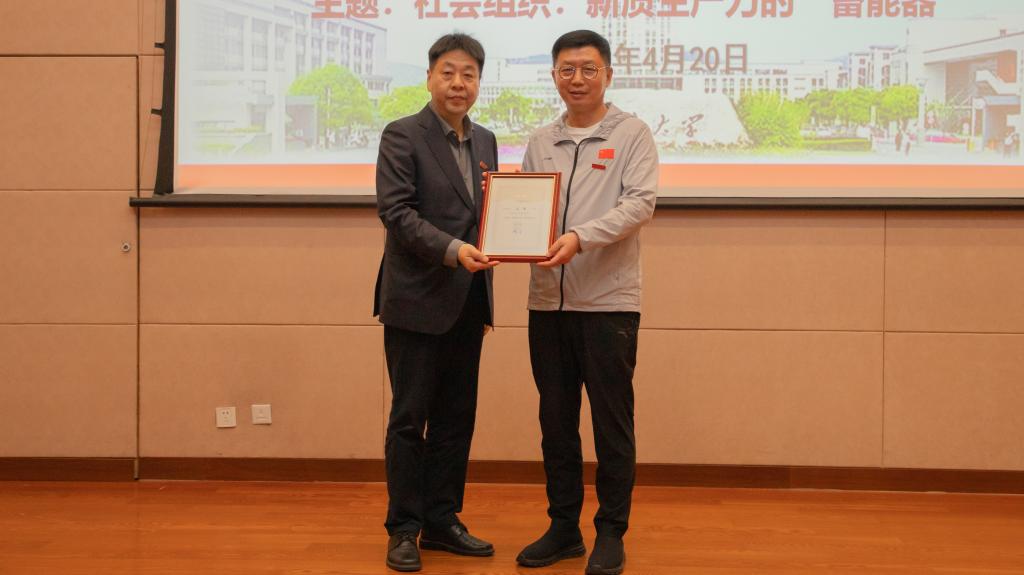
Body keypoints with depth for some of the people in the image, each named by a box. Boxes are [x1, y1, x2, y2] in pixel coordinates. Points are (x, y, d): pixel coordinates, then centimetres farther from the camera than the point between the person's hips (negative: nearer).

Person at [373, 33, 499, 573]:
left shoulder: (485, 141, 13)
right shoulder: (402, 135, -6)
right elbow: (396, 212, -15)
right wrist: (452, 250, -25)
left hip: (468, 302, 6)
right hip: (417, 300, -6)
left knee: (456, 417, 11)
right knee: (410, 418, 2)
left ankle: (442, 521, 22)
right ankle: (404, 529, 14)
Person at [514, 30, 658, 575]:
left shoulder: (631, 133, 1)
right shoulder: (539, 142, 14)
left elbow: (640, 203, -11)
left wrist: (580, 237, -23)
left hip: (608, 301, -4)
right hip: (548, 302, 4)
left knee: (611, 423, 3)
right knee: (556, 421, 11)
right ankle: (563, 526, 25)